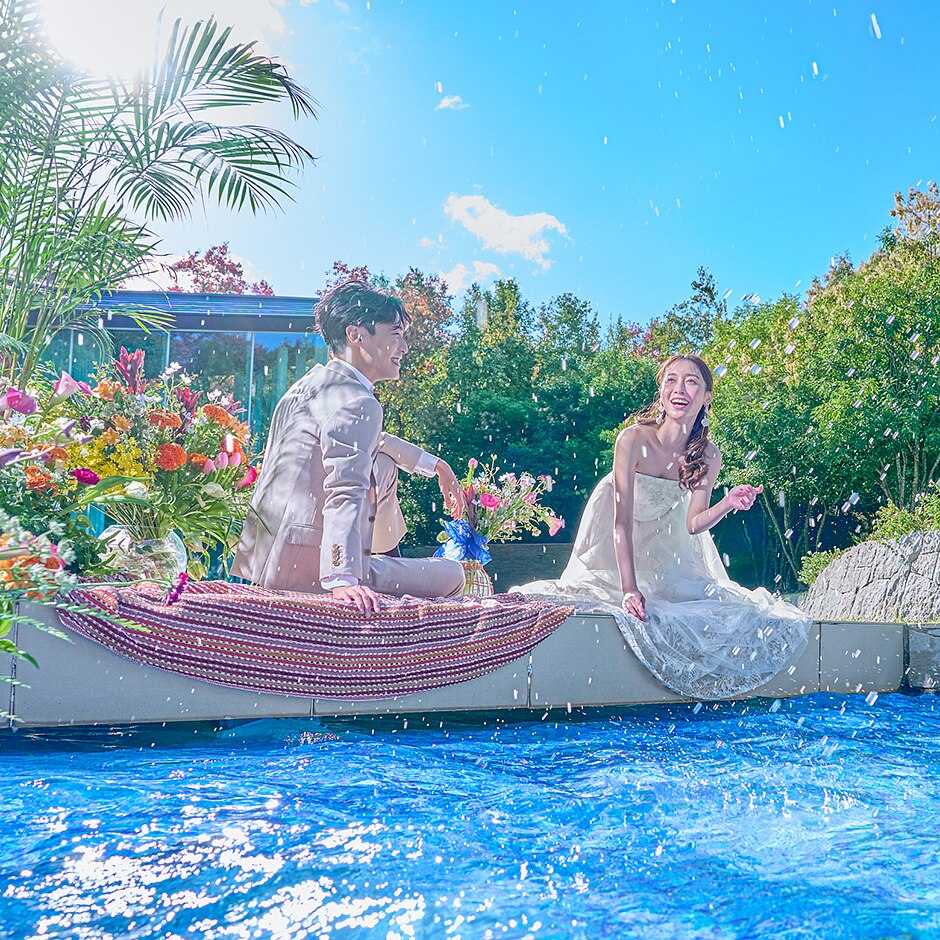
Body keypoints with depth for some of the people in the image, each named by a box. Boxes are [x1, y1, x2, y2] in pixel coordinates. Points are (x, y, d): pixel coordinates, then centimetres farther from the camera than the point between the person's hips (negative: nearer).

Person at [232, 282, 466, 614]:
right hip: (306, 571, -10)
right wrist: (342, 580, -38)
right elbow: (345, 491, -29)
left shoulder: (314, 383, 15)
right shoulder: (356, 401, -16)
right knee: (452, 575, -1)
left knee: (385, 464, 27)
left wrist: (436, 465, 35)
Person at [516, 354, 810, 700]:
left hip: (668, 549, 3)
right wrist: (629, 589, -39)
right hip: (616, 554, -2)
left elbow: (693, 524, -13)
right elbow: (622, 521, -31)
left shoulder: (708, 456, -18)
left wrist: (728, 504, -33)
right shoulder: (633, 440, -30)